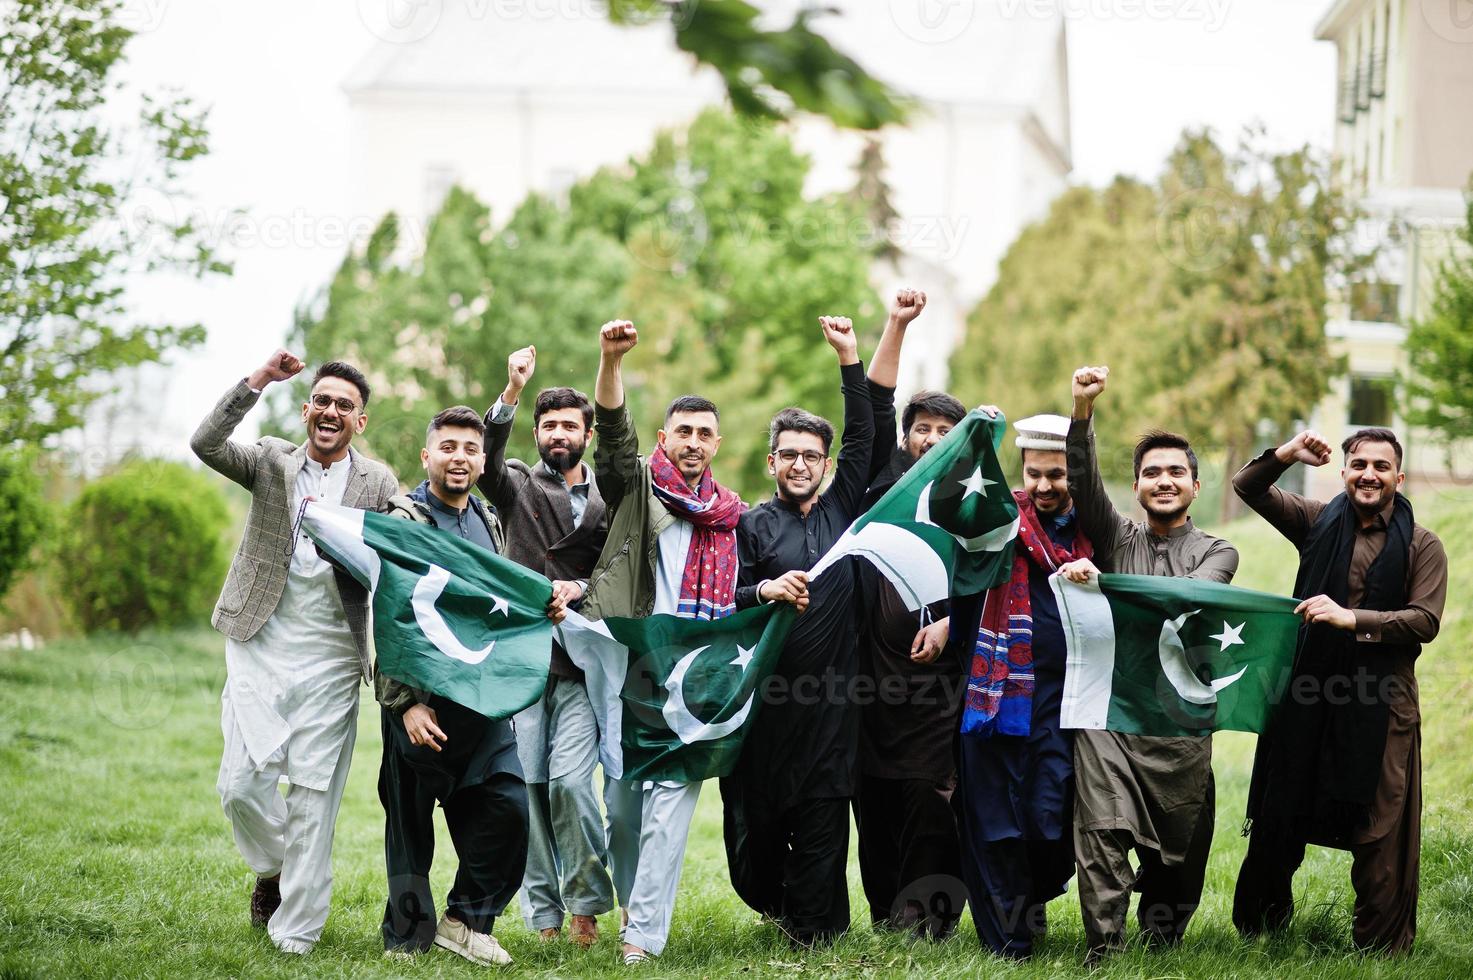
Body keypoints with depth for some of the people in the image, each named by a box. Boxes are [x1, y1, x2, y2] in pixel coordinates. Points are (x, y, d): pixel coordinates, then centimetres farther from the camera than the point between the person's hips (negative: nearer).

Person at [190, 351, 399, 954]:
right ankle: (273, 865, 27)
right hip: (261, 645, 1)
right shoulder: (272, 462, 7)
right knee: (241, 784, -4)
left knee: (313, 795, -1)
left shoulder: (379, 485, 5)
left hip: (331, 655, -1)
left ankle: (296, 932, 7)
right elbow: (206, 445, -11)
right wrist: (256, 382, -18)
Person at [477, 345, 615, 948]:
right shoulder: (519, 487, 10)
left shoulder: (610, 500, 14)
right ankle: (543, 915, 7)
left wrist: (582, 588, -8)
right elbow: (483, 458, -11)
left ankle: (585, 906, 2)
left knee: (570, 780, -14)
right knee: (530, 785, -2)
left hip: (583, 664, 0)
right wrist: (512, 391, -23)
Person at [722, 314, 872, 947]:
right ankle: (773, 901, 28)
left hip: (831, 697, 1)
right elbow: (725, 603, 0)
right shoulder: (752, 525, 7)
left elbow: (863, 437, 8)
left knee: (823, 816, -2)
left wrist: (849, 357, 3)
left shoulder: (841, 510, 13)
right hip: (768, 697, -1)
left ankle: (812, 932, 5)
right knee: (758, 814, 3)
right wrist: (765, 592, -21)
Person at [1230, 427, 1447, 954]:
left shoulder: (1421, 546, 0)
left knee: (1380, 832, -1)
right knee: (1279, 817, 11)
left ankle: (1379, 947, 8)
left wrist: (1351, 619, -19)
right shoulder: (1319, 522, 7)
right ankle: (1259, 927, 25)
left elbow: (1425, 620, -9)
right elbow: (1248, 487, 7)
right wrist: (1287, 455, -11)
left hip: (1381, 705, -2)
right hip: (1307, 695, 3)